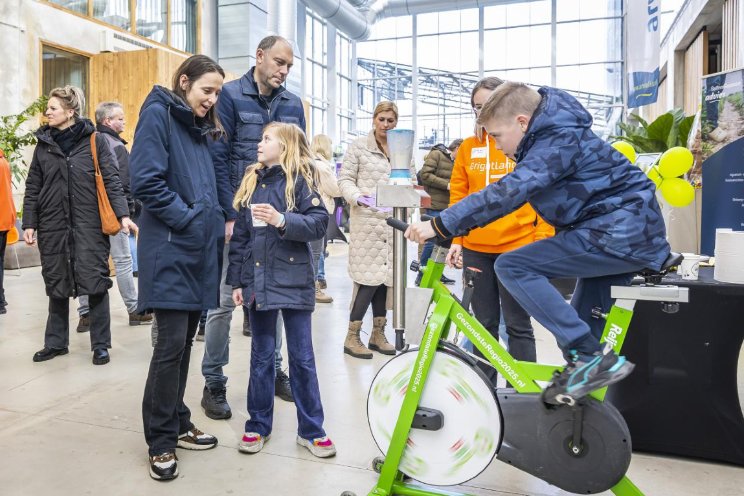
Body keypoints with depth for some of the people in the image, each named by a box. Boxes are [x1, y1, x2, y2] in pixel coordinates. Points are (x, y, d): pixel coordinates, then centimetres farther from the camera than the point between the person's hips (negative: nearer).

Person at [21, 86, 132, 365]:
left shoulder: (94, 140, -1)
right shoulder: (43, 143, 10)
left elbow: (111, 181, -4)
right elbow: (33, 188, 12)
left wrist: (122, 214, -15)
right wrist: (29, 224, 6)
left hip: (89, 225, -4)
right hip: (53, 226, 4)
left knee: (96, 284, -2)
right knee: (56, 285, 12)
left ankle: (100, 345, 10)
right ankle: (56, 342, 26)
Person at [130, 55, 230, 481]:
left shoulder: (202, 129, 19)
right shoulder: (157, 114, -5)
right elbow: (147, 182, -16)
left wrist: (219, 223, 6)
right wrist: (190, 220, -13)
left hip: (200, 248, 8)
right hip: (169, 248, -8)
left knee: (186, 340, 13)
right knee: (172, 342, -5)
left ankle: (178, 424, 26)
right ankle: (161, 441, 10)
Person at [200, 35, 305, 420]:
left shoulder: (293, 105, 9)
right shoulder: (230, 96, -3)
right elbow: (218, 159, -8)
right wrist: (228, 216, -14)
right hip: (236, 217, -4)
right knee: (223, 302, 1)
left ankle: (272, 370, 27)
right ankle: (214, 383, 15)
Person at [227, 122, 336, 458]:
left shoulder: (299, 181, -3)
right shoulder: (251, 183, 10)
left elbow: (319, 223, -11)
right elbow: (239, 237, 10)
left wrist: (282, 220, -24)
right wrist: (236, 281, 7)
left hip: (293, 281, -4)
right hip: (258, 282, 4)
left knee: (302, 358, 6)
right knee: (261, 357, 13)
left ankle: (311, 430, 19)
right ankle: (258, 425, 28)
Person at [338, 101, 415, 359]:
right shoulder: (358, 146, 3)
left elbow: (410, 179, 18)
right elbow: (345, 179, -2)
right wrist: (358, 197, -20)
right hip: (367, 219, -4)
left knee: (385, 277, 8)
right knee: (368, 278, -7)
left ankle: (378, 333, 21)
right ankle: (352, 337, 6)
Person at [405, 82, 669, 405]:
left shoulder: (560, 142, -18)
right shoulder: (549, 137, 13)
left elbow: (507, 193, -31)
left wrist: (439, 225, -32)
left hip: (621, 235, -11)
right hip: (629, 234, 11)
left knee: (513, 267, -19)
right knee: (582, 328, 16)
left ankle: (591, 358, -16)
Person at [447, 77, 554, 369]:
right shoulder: (468, 147, 9)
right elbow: (458, 196, 10)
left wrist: (542, 244, -8)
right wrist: (456, 240, 2)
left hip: (517, 247, -3)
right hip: (475, 248, 3)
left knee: (517, 324, 3)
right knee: (484, 322, 12)